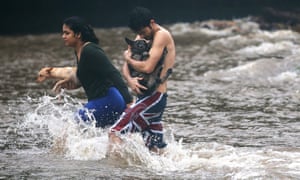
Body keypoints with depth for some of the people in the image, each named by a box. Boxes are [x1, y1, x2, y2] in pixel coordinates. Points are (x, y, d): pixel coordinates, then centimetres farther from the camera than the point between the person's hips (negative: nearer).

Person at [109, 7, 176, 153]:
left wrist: (128, 58, -3)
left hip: (155, 96, -10)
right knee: (156, 151, 15)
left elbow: (148, 67, -21)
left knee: (115, 133, -21)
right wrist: (129, 79, -14)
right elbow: (126, 66, 9)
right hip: (146, 96, 10)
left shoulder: (162, 35, -11)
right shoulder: (142, 36, 15)